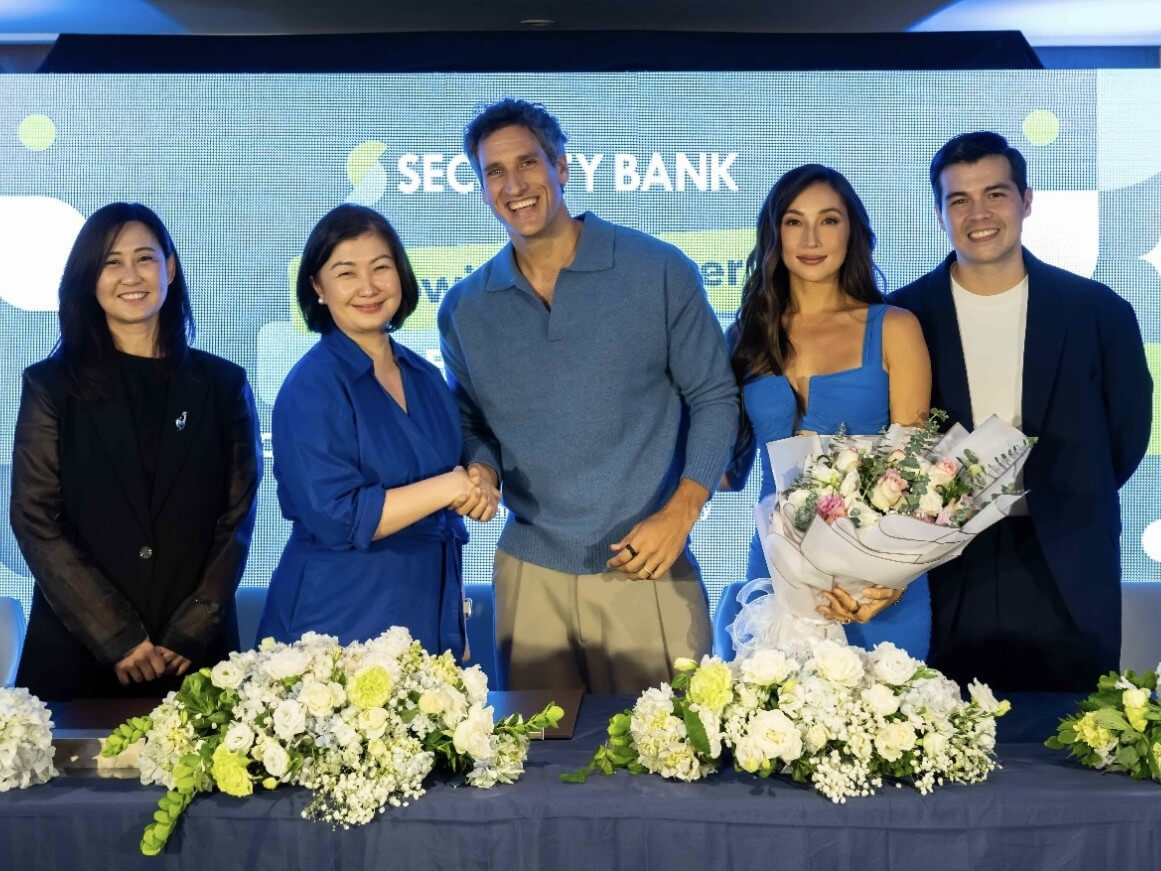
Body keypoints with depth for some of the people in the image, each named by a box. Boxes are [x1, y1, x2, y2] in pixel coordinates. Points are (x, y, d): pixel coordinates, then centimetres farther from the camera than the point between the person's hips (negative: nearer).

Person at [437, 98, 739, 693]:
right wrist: (480, 468, -6)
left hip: (648, 569, -2)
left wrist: (680, 512, -11)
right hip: (530, 572, 3)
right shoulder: (464, 309, 6)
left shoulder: (659, 272, -4)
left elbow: (713, 397, 1)